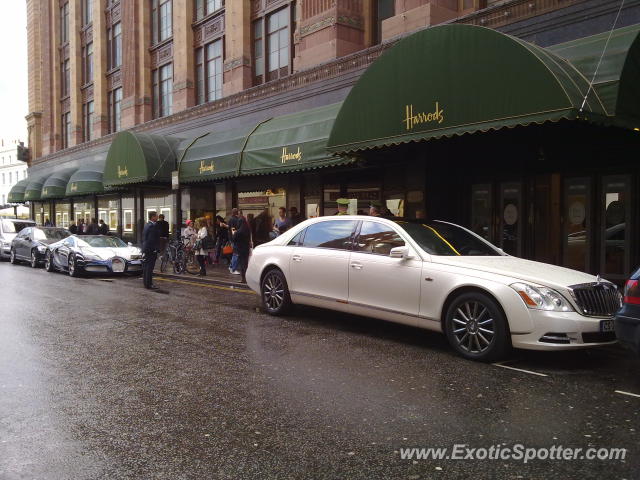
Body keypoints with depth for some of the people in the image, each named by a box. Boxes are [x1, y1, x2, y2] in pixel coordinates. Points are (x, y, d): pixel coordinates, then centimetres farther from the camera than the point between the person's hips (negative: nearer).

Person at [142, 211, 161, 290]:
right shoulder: (153, 226, -16)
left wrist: (144, 250, 21)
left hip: (145, 249, 10)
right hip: (151, 250, -10)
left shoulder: (146, 225, 14)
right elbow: (154, 239, -20)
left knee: (146, 267, 14)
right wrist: (156, 250, -15)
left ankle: (146, 283, 21)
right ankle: (149, 284, -5)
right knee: (150, 267, -7)